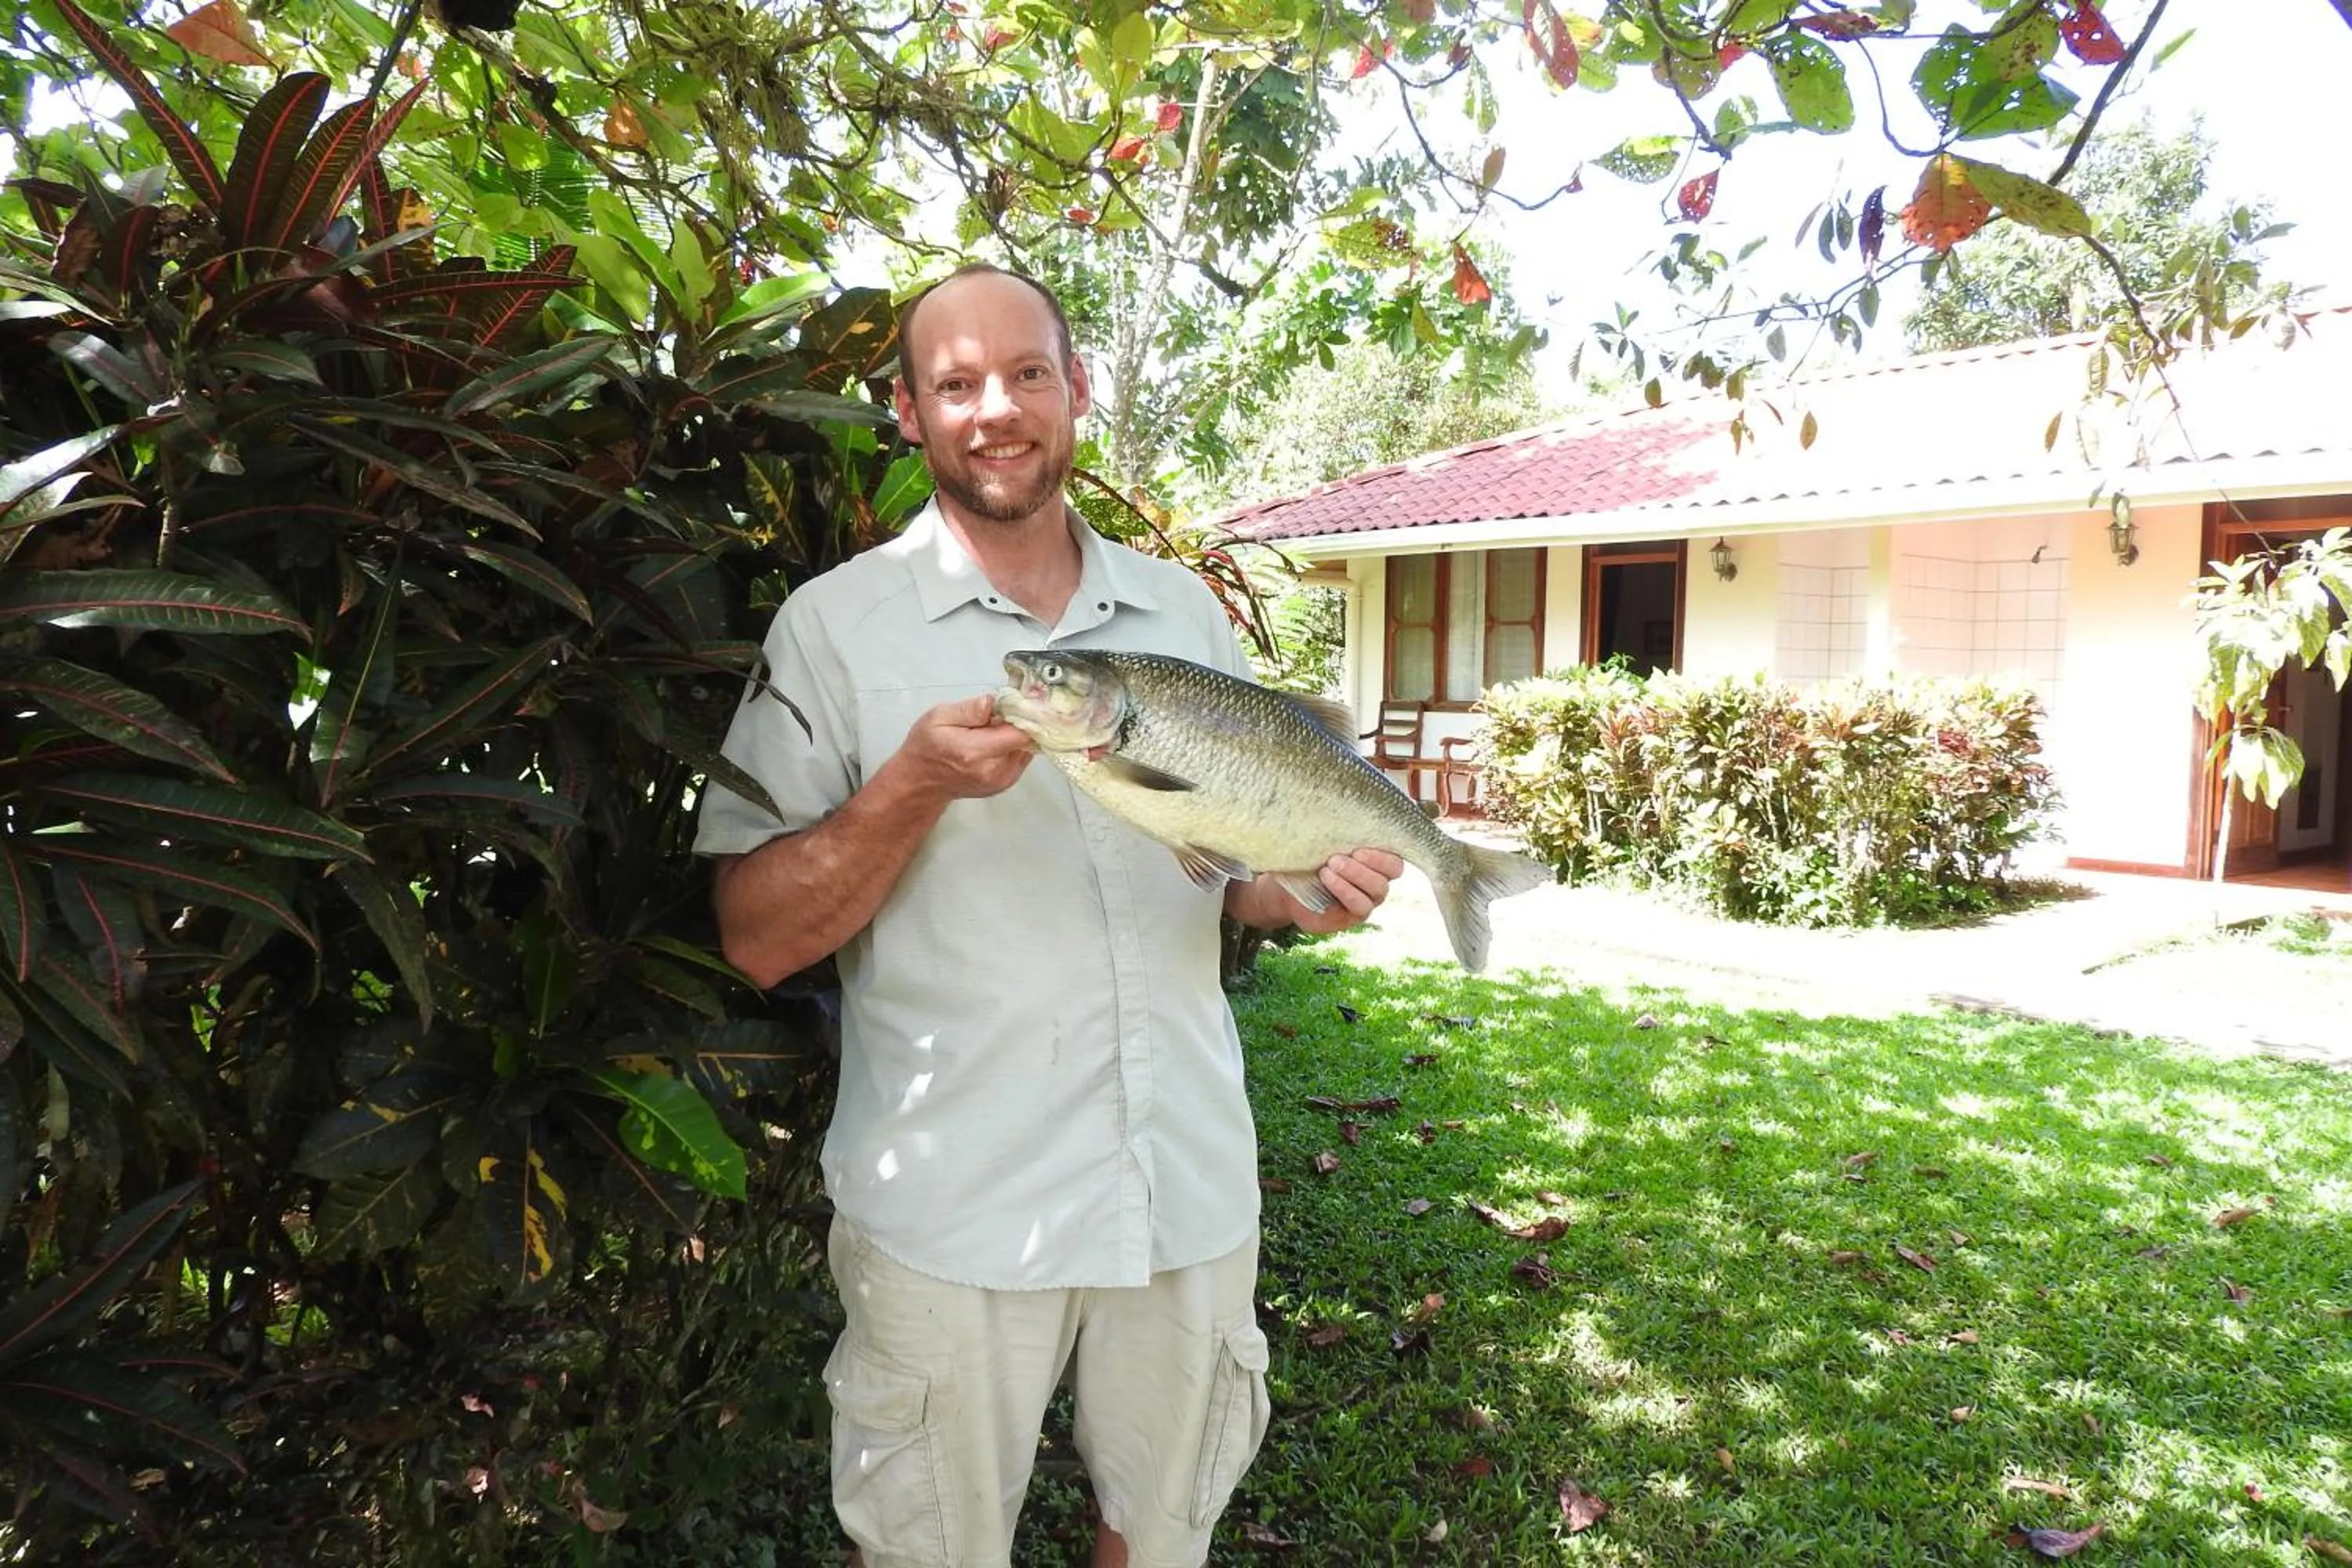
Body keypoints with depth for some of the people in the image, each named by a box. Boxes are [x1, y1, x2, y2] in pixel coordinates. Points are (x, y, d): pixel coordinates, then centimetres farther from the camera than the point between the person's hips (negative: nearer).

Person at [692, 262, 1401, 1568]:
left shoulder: (1185, 608, 5)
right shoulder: (834, 626, -7)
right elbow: (758, 940, -11)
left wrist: (1302, 896, -8)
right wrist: (916, 785, -25)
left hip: (1191, 1184, 4)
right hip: (952, 1212, -3)